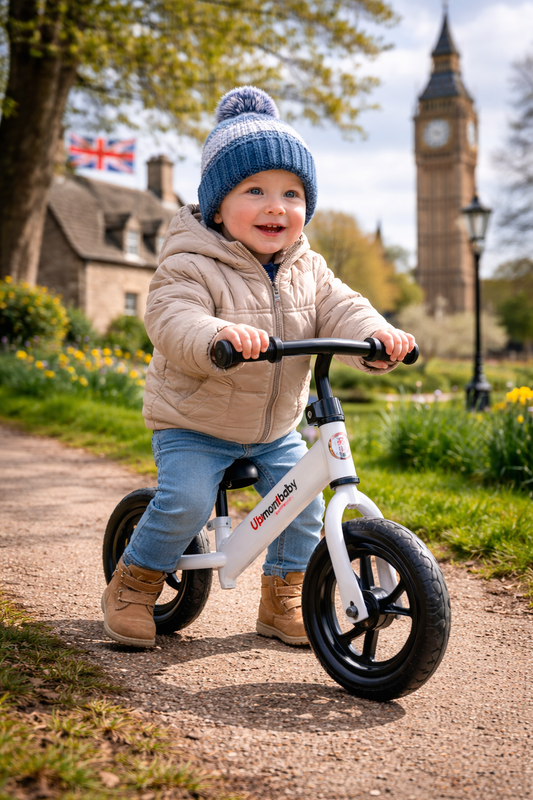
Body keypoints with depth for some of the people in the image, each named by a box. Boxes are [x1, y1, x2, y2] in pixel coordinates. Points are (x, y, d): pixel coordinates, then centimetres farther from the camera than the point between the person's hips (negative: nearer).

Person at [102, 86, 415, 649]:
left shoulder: (307, 270, 0)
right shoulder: (193, 266, -18)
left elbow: (340, 311, -9)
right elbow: (171, 319, -33)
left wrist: (378, 335, -33)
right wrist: (217, 337, -56)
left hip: (276, 428, 5)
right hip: (193, 424, -5)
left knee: (302, 497, -6)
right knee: (185, 501, -22)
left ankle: (283, 599, 15)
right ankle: (133, 586, 4)